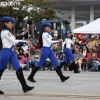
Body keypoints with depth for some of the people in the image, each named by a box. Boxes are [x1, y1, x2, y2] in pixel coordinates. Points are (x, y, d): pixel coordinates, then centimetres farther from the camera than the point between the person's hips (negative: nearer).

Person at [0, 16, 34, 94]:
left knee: (19, 69, -2)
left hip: (11, 52, 9)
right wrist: (25, 41, -14)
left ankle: (25, 87, -4)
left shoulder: (8, 32, 16)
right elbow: (14, 41, -18)